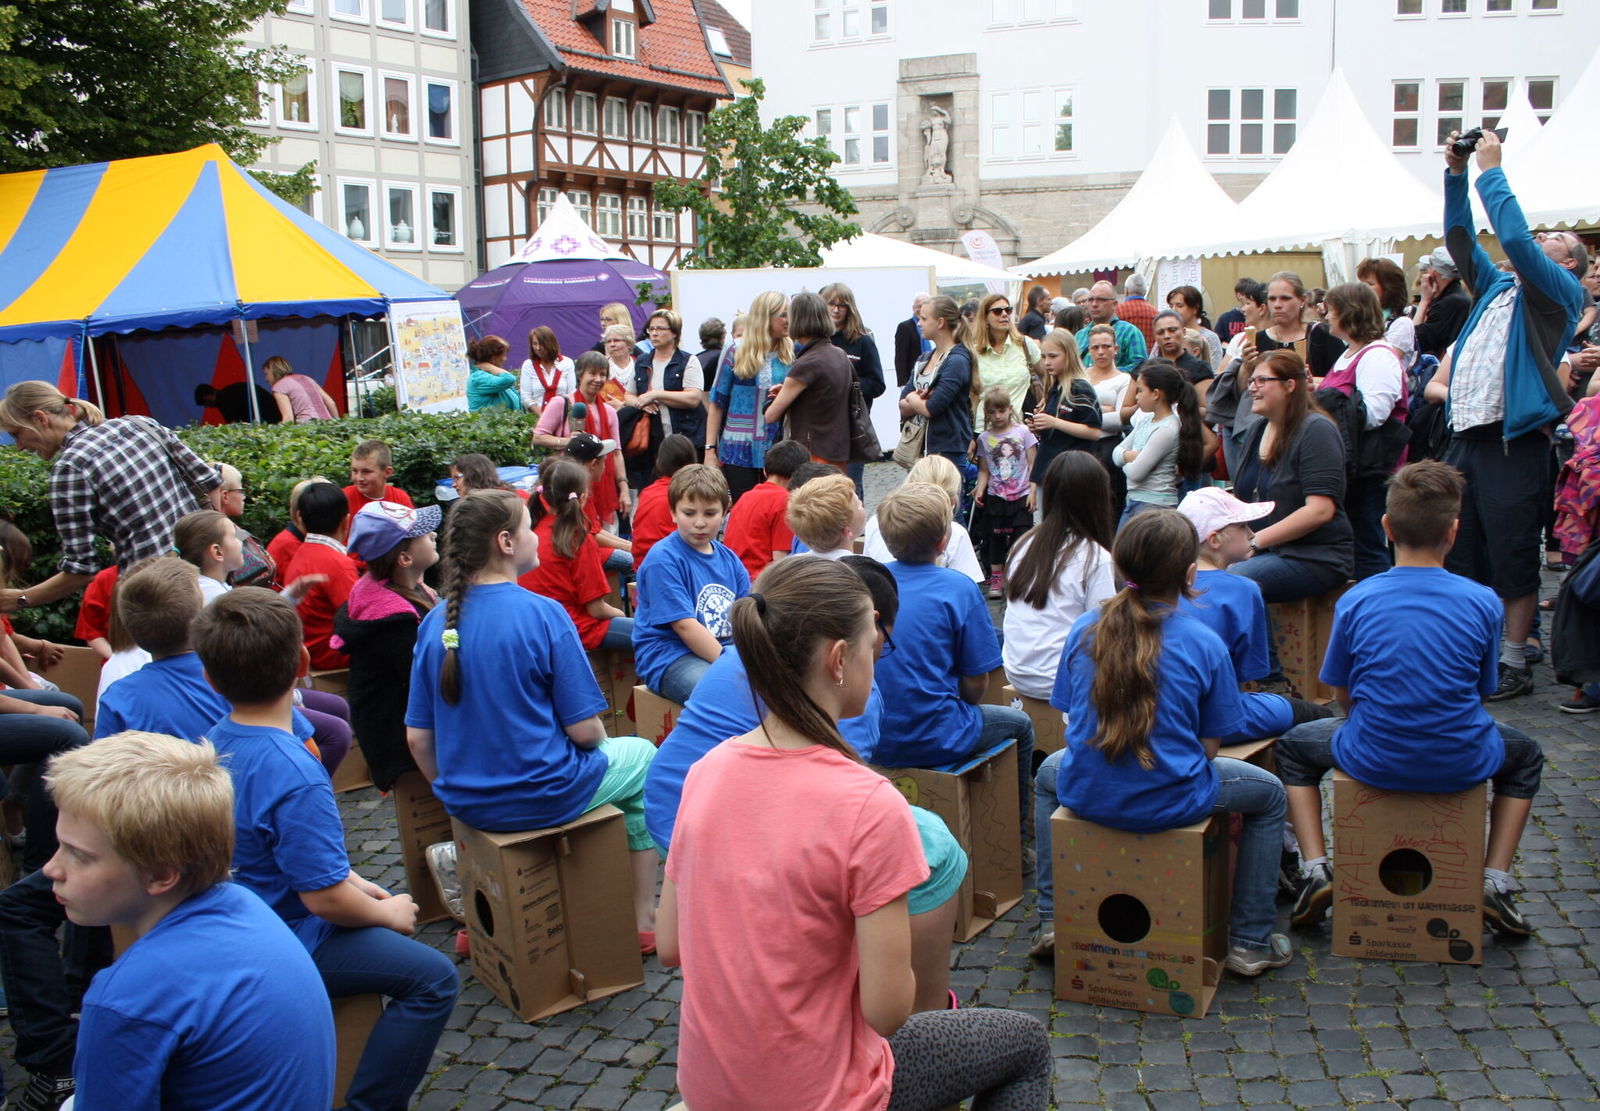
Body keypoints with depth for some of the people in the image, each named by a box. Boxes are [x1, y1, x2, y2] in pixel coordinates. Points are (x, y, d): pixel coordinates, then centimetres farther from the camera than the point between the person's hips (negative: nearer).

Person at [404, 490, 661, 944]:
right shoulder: (542, 614, -18)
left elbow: (417, 738, 1)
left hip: (466, 804, 6)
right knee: (642, 755, 22)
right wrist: (603, 744, 7)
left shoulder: (435, 623, -3)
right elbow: (584, 730, -16)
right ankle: (641, 920, 24)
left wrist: (452, 793, 18)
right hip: (544, 798, -6)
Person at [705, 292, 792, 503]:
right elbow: (718, 403, 3)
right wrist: (710, 449, -1)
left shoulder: (790, 353, 7)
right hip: (739, 450, -2)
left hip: (778, 449, 2)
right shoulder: (736, 351, 1)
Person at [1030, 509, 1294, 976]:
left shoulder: (1084, 630, -2)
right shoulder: (1204, 643, -11)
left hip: (1086, 797, 3)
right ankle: (1250, 943, 27)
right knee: (1269, 793, 25)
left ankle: (1052, 920, 37)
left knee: (1049, 772, 38)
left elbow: (1074, 719, 7)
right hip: (1170, 802, -3)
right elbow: (1208, 746, -5)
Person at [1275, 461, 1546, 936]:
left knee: (1293, 745, 29)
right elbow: (1482, 692, 3)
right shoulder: (1483, 602, -9)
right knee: (1525, 754, 35)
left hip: (1373, 762, -1)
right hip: (1461, 765, 1)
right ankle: (1495, 884, 22)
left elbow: (1342, 695, 1)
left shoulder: (1355, 601, -10)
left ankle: (1317, 870, 12)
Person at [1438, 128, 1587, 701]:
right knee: (1460, 556, 10)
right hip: (1465, 436, 7)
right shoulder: (1498, 286, 21)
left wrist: (1491, 170, -5)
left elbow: (1514, 236, -13)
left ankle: (1514, 666, 7)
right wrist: (1457, 175, 14)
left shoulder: (1560, 290, 0)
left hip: (1512, 444, -7)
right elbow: (1461, 239, 24)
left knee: (1512, 560, -1)